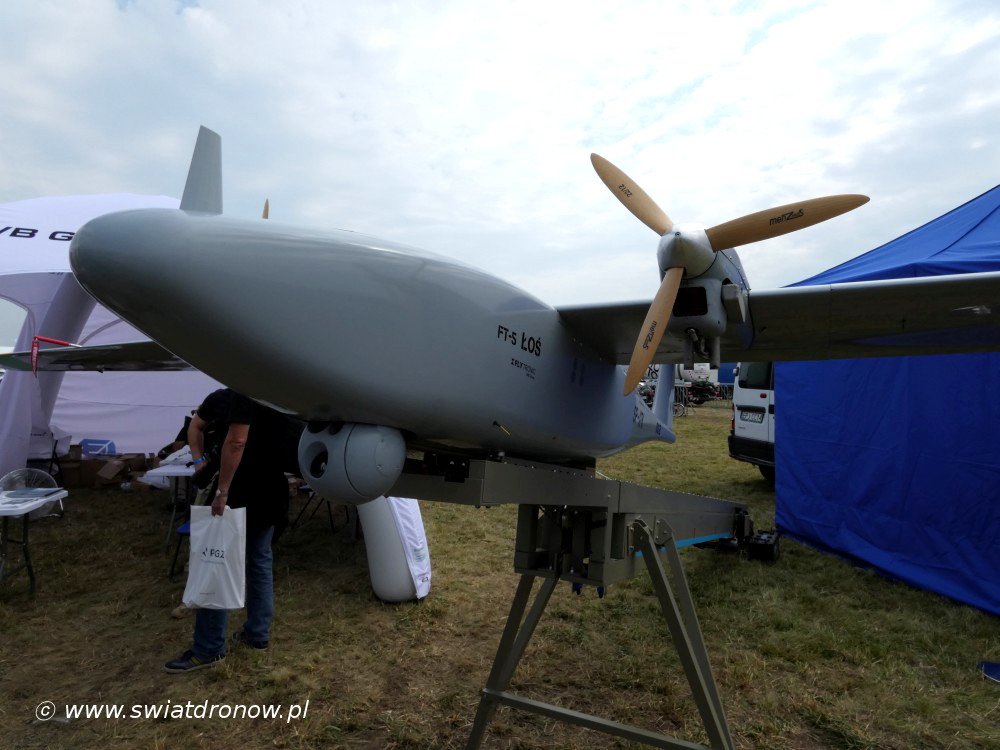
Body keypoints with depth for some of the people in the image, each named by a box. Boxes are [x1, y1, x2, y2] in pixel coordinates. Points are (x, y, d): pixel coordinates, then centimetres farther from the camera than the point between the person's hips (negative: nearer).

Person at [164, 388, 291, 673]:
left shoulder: (242, 391, -16)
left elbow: (236, 441, -25)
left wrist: (222, 490, -22)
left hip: (242, 494, -8)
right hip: (271, 493, 8)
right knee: (260, 561, 16)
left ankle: (208, 649, 9)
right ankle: (258, 633, 25)